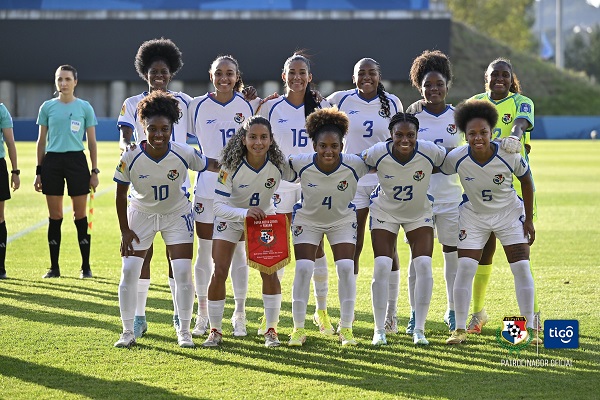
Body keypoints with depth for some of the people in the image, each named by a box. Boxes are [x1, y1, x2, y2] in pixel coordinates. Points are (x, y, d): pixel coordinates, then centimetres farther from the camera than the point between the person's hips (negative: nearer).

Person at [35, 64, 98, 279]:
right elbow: (41, 141, 11)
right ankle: (54, 267, 9)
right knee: (54, 216, 3)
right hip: (52, 161, 1)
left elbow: (92, 142, 6)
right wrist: (39, 171, 7)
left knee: (80, 215, -1)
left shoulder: (84, 108, 4)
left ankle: (85, 266, 6)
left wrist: (94, 171, 1)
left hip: (76, 160, -1)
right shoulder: (47, 107, 7)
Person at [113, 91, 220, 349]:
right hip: (141, 214, 0)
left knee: (183, 272, -7)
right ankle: (128, 332, 6)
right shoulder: (131, 158, -24)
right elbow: (121, 195, -11)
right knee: (129, 271, -6)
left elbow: (213, 166, -8)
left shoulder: (184, 154, -25)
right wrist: (125, 231, -9)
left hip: (176, 214, 0)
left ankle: (184, 332, 7)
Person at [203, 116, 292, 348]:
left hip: (264, 217, 1)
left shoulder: (279, 165, -24)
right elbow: (218, 206, -32)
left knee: (269, 272, -12)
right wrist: (246, 213, -48)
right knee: (219, 272, -10)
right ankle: (215, 331, 5)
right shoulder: (231, 166, -30)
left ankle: (271, 330, 3)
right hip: (231, 218, -1)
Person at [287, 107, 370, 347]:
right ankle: (298, 329, 4)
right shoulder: (300, 164, -30)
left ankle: (346, 328, 2)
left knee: (346, 268, -12)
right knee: (303, 269, -10)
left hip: (343, 220, 0)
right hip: (307, 219, 0)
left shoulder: (354, 165, -29)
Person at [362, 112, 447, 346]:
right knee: (382, 267, -11)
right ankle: (379, 330, 1)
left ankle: (419, 329, 1)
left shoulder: (429, 152, -25)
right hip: (385, 211, -1)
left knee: (424, 266, -11)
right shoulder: (378, 153, -26)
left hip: (420, 213, 1)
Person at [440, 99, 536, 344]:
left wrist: (529, 219, -4)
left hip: (510, 214, 0)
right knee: (465, 268, -10)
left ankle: (528, 328, 3)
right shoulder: (456, 158, -25)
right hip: (473, 216, 0)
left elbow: (526, 181, -8)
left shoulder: (509, 155, -26)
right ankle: (460, 329, -1)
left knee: (522, 267, -6)